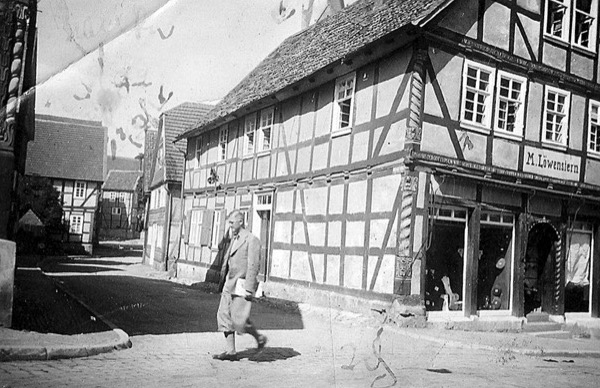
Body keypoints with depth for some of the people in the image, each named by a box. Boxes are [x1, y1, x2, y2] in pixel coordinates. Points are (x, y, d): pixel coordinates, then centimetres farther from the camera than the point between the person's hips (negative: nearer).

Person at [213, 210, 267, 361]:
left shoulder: (251, 240, -11)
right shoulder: (234, 239, 16)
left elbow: (253, 265, -16)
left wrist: (249, 289, -20)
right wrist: (224, 284, 19)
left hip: (242, 285, -9)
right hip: (230, 284, 9)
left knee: (239, 320, -9)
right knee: (224, 316, 4)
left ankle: (259, 338, 16)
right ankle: (231, 351, 10)